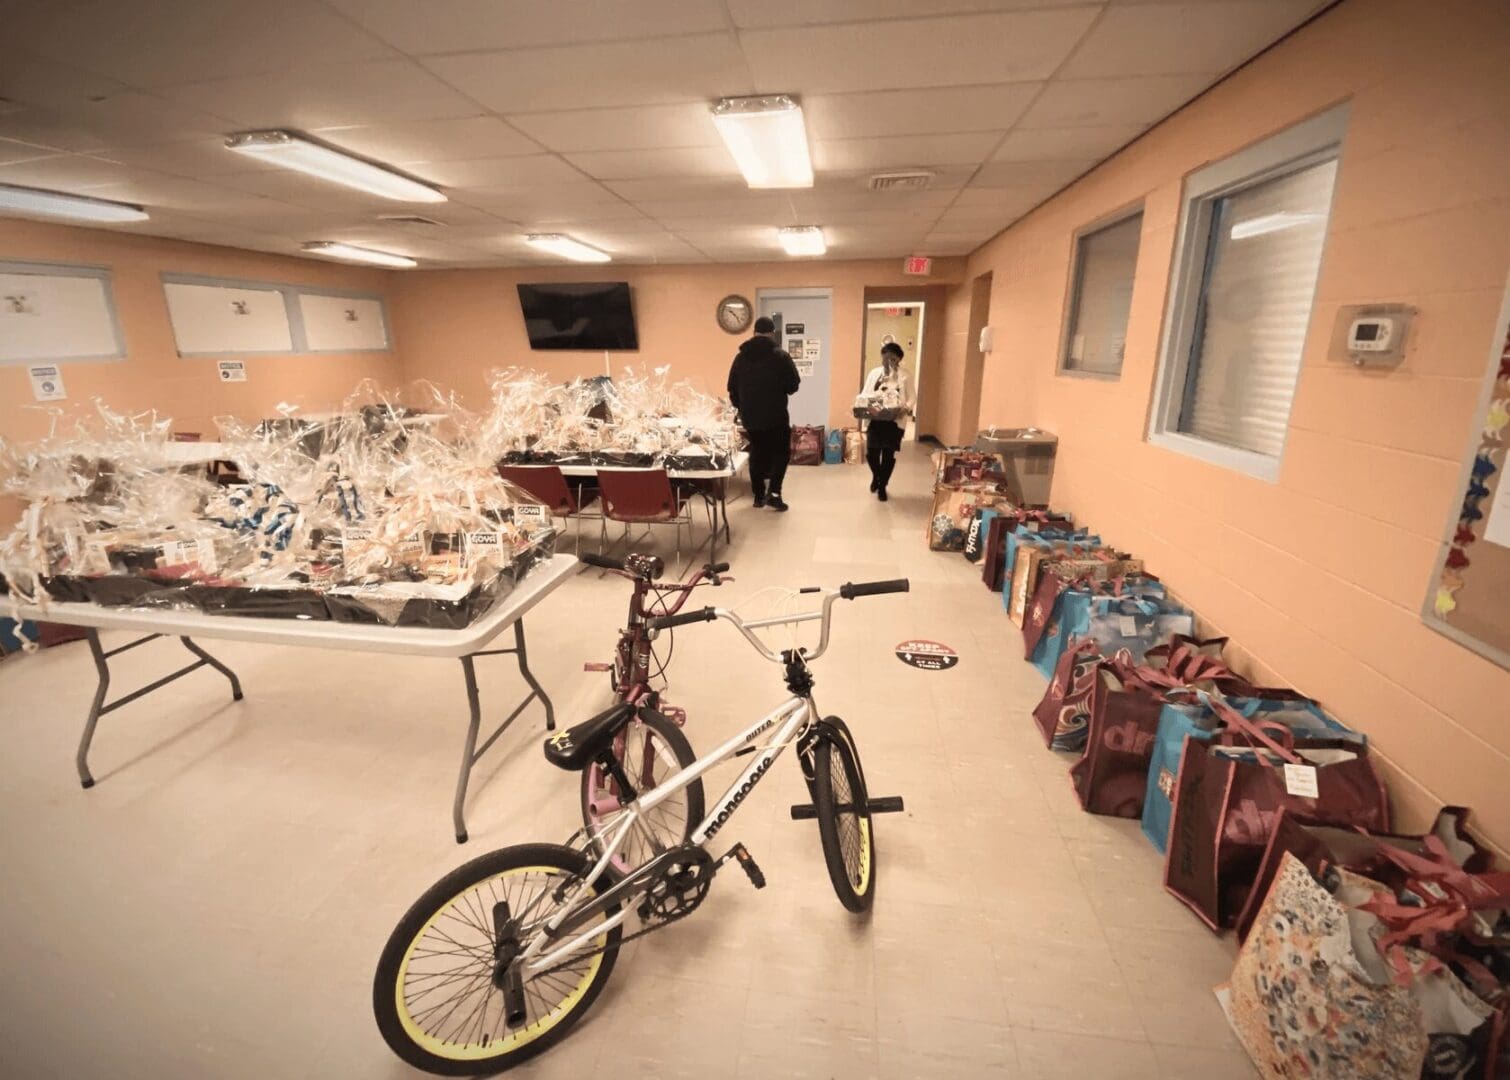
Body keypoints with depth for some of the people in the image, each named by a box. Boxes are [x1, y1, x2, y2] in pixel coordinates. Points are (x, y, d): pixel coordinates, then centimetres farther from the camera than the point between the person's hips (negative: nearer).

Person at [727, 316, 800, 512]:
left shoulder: (740, 356, 4)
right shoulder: (780, 355, -9)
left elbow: (732, 388, 9)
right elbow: (794, 385, -6)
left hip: (750, 416, 4)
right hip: (776, 415, -4)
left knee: (757, 452, 14)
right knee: (781, 452, 8)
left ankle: (759, 494, 18)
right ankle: (773, 491, -6)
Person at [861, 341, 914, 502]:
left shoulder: (904, 376, 1)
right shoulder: (874, 373, 6)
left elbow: (911, 398, 0)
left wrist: (906, 408, -21)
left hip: (895, 422, -1)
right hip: (875, 421, 1)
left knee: (889, 455, 2)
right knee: (871, 454, -1)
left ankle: (882, 486, 21)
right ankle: (876, 476, 33)